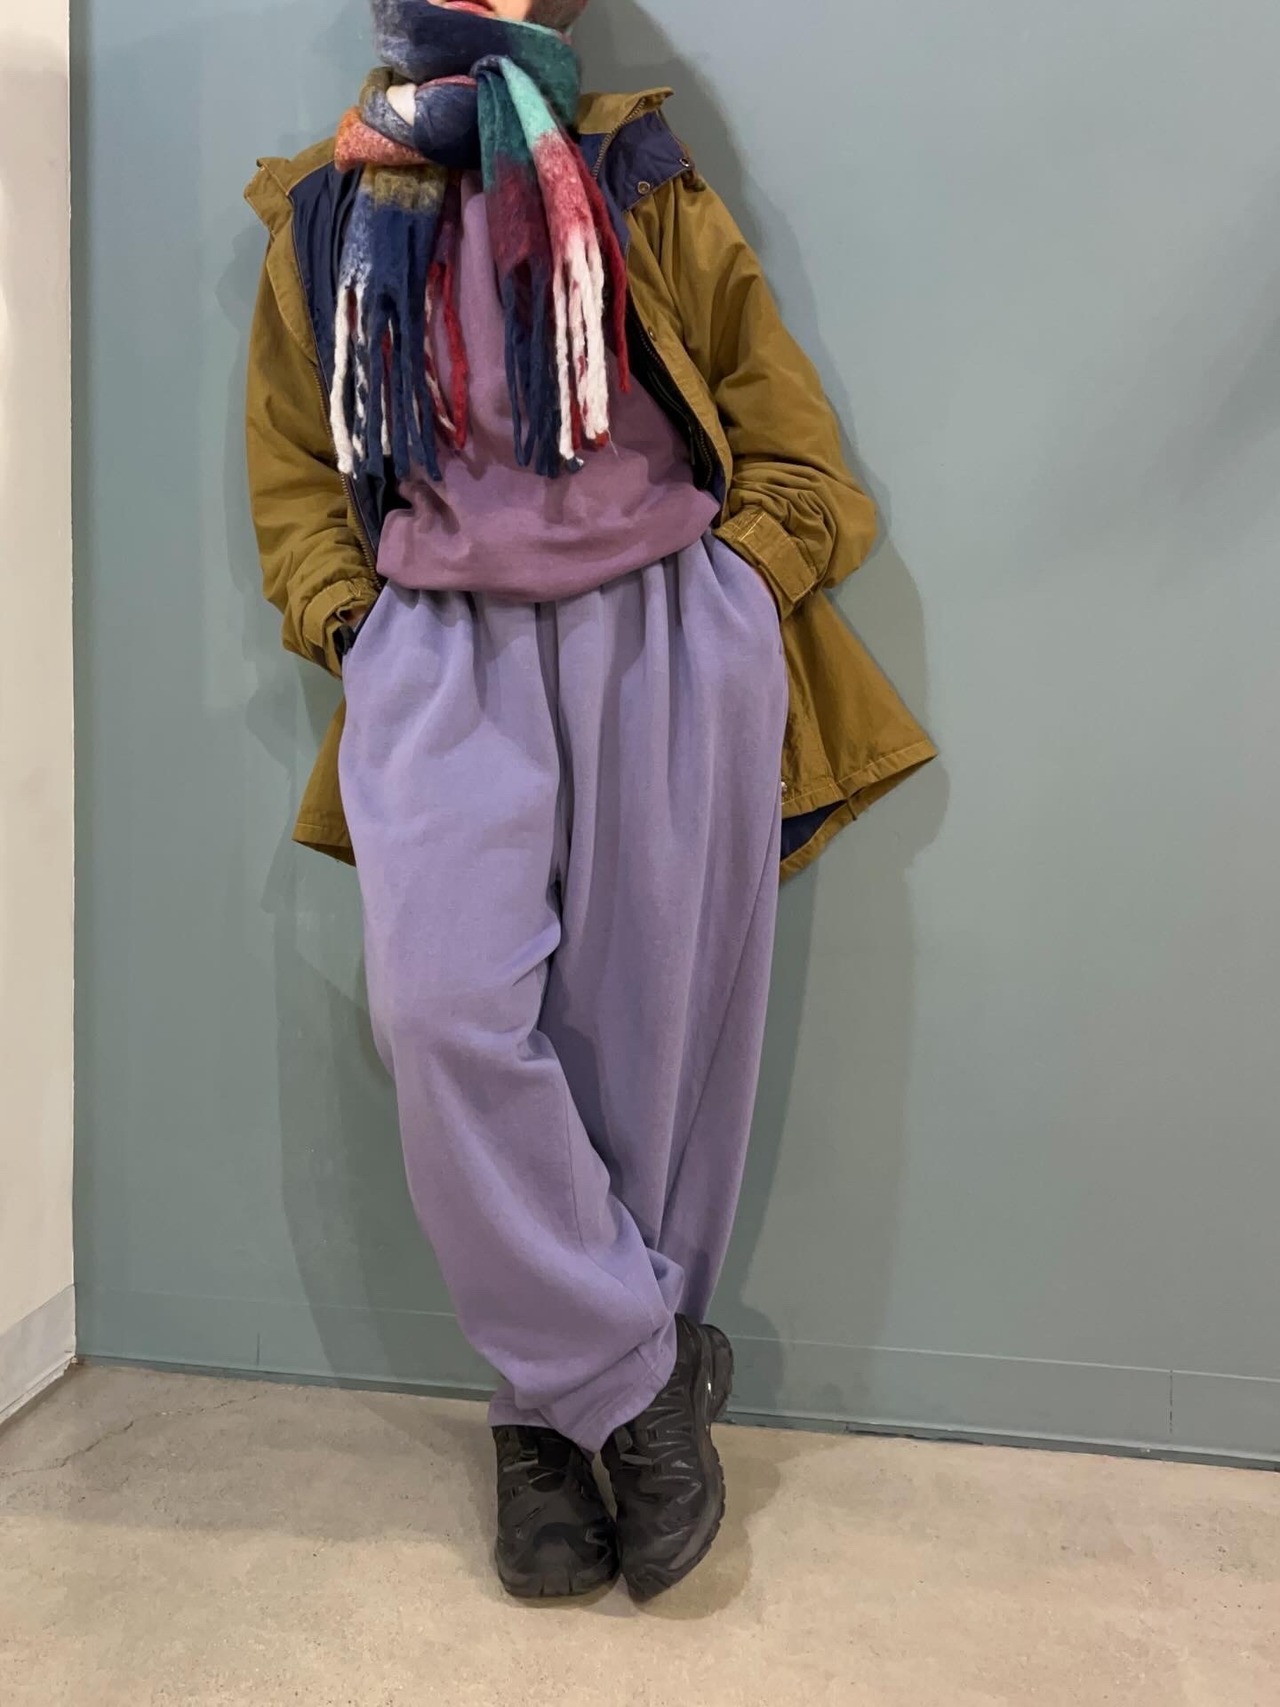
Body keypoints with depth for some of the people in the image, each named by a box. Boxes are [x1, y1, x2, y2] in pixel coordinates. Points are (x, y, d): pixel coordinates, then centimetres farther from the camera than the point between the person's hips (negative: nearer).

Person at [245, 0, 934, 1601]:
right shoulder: (325, 219, 19)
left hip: (670, 635, 0)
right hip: (444, 645, 1)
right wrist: (349, 624, 2)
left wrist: (730, 601, -2)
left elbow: (789, 440, 13)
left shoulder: (645, 194, 16)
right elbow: (294, 468, 19)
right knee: (448, 1013, -19)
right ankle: (644, 1368, -1)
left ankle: (555, 1403, 16)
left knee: (652, 1023, -2)